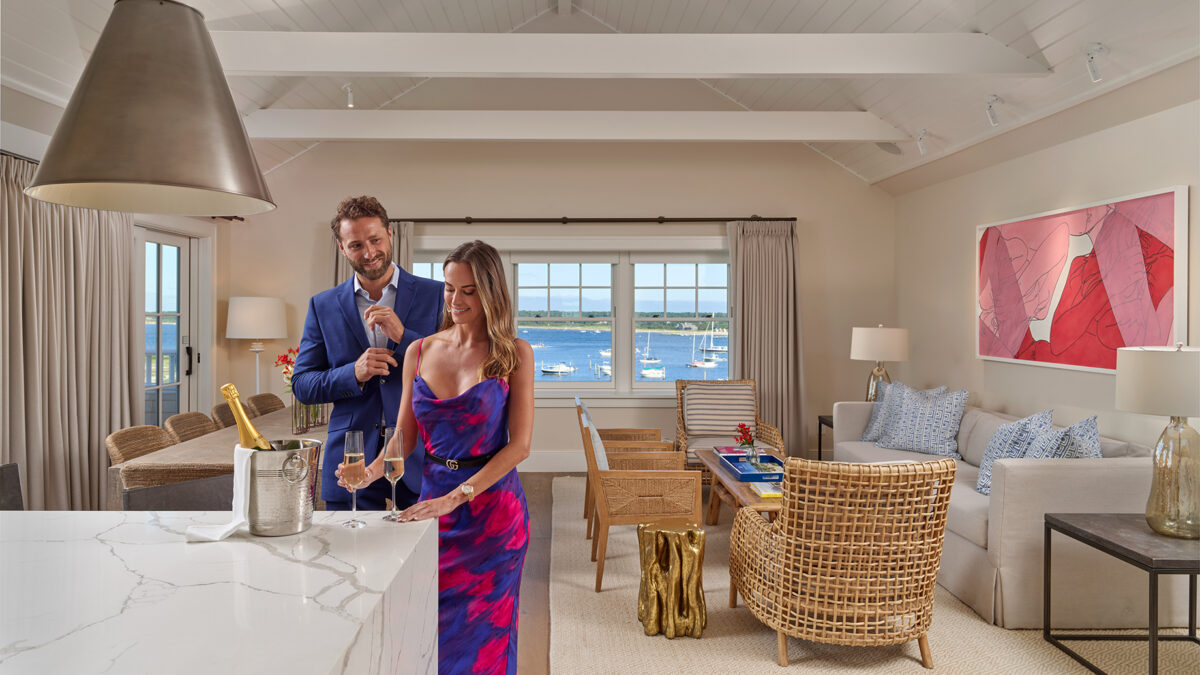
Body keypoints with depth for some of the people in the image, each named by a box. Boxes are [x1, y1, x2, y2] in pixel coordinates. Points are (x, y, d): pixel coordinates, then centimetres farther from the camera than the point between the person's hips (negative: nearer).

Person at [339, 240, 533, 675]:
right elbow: (404, 438, 6)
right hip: (433, 500, 3)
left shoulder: (515, 355, -6)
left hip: (493, 504, -2)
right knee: (429, 624, 11)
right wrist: (370, 473, -14)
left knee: (484, 630, 9)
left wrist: (455, 497, -19)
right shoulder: (420, 352, 3)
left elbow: (519, 445, -12)